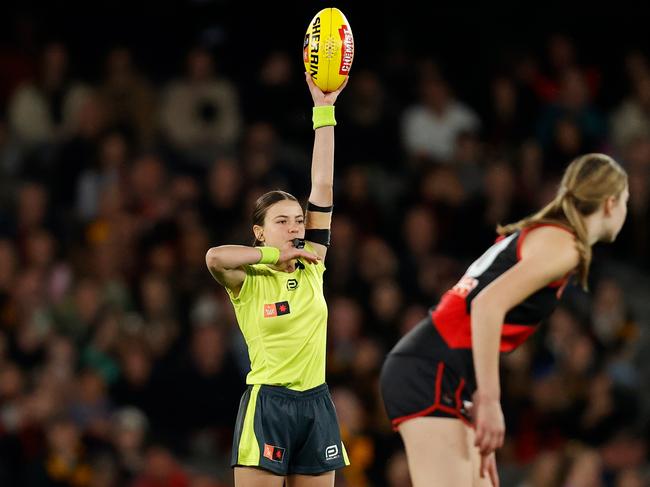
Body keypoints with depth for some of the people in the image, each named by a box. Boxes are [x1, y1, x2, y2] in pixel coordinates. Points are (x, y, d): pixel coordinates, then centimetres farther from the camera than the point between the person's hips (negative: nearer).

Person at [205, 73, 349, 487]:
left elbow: (323, 188, 5)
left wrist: (325, 112, 2)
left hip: (316, 405, 5)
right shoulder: (248, 281, -4)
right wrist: (276, 254, -14)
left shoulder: (311, 270, 8)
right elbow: (215, 257, -28)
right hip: (267, 404, -5)